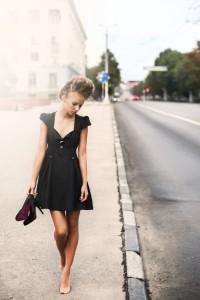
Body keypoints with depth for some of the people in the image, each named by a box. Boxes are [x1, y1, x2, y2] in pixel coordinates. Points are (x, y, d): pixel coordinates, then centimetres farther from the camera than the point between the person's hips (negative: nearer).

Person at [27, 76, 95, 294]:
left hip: (73, 176, 1)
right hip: (51, 176, 0)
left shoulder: (82, 122, -2)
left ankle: (66, 272, 21)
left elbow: (82, 154, -2)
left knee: (72, 226, 7)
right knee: (61, 229, -4)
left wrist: (84, 183, -6)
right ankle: (62, 258, 28)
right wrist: (33, 179, -1)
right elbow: (41, 150, 0)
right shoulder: (46, 119, -1)